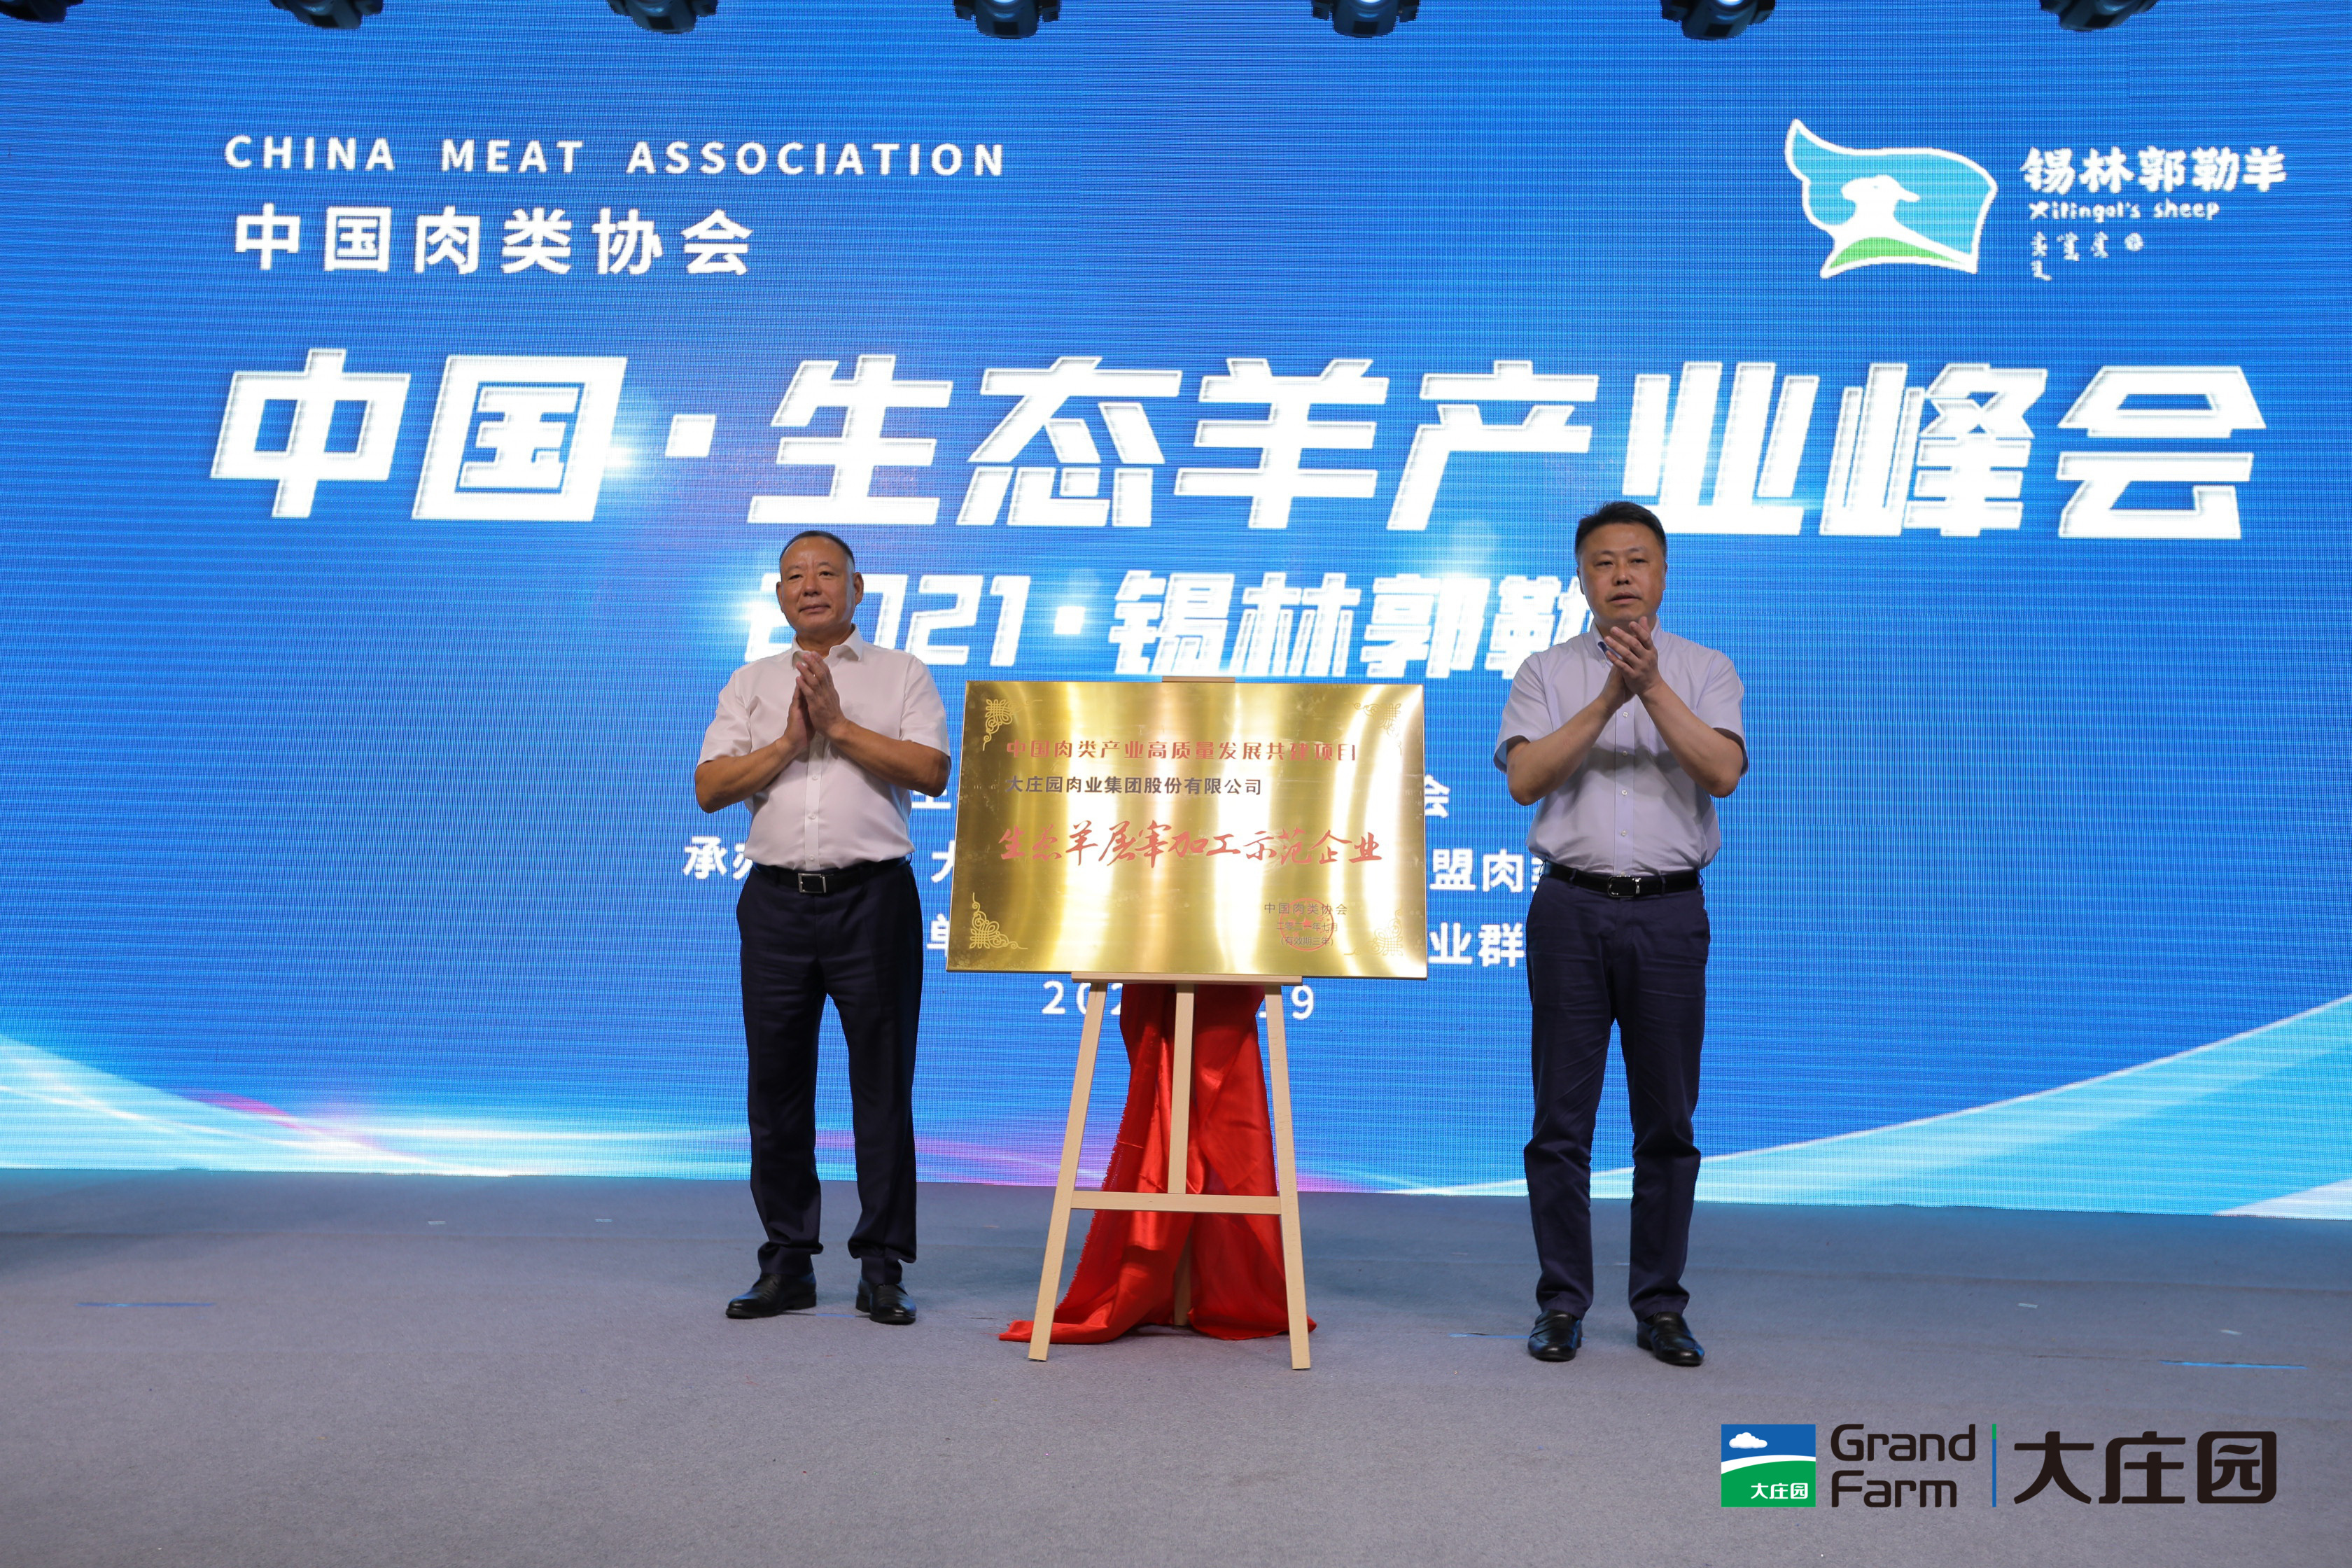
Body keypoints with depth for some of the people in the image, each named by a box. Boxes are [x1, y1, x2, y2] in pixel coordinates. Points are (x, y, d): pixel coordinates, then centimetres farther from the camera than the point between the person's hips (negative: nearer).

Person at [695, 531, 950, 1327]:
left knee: (883, 1083, -1)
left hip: (872, 897, -3)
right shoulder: (751, 684, 16)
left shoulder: (901, 673, 9)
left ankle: (882, 1268, 7)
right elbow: (710, 787, 5)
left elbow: (931, 770, -6)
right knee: (776, 1082, 5)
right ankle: (786, 1264, 16)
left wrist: (839, 726, -9)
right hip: (776, 902, 3)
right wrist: (789, 742, -6)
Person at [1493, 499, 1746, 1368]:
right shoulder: (1545, 673, 8)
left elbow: (1723, 773, -9)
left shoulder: (1705, 670, 8)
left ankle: (1659, 1305, 15)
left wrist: (1653, 687, -18)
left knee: (1666, 1118, 4)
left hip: (1668, 912, 0)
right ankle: (1562, 1303, 12)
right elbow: (1525, 778, -7)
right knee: (1561, 1117, 2)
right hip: (1571, 909, 0)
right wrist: (1608, 700, -14)